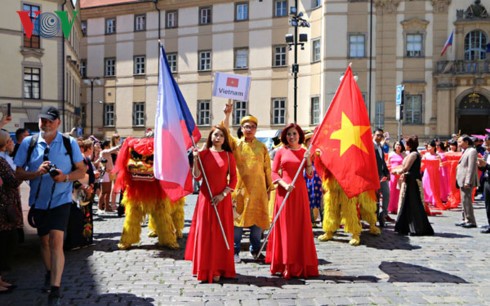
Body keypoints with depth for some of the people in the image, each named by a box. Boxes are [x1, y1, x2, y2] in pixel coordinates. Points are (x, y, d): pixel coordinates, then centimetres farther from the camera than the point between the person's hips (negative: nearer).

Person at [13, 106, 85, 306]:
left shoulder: (70, 143, -5)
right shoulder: (28, 143, -2)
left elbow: (81, 171, -1)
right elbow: (18, 173, -1)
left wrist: (65, 177, -20)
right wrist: (36, 172, -20)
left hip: (60, 200, -3)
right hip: (38, 201, 3)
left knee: (56, 242, -14)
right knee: (44, 241, 19)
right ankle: (49, 273, 44)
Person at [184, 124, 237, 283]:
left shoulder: (229, 156, 3)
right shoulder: (203, 153, 3)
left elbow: (233, 179, 1)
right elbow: (197, 176, -3)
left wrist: (223, 194, -10)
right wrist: (195, 158, -15)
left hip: (222, 199, 0)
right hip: (206, 197, 0)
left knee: (221, 233, 3)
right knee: (204, 232, 2)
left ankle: (218, 269, 13)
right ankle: (204, 269, 14)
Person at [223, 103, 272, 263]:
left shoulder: (262, 147, 9)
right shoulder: (236, 144, 6)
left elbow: (267, 168, 10)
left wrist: (269, 187, 7)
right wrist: (227, 115, -22)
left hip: (258, 189, 1)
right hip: (239, 188, -1)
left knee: (257, 219, 5)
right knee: (237, 219, 0)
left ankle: (255, 250, 19)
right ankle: (235, 251, 9)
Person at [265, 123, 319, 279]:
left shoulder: (304, 152, 9)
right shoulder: (281, 152, 4)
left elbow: (310, 175, 5)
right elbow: (273, 173, 0)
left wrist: (308, 160, -9)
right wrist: (284, 184, -15)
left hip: (300, 192, 2)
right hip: (284, 192, -2)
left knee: (301, 227, 3)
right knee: (284, 227, 0)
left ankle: (300, 264, 12)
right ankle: (285, 264, 7)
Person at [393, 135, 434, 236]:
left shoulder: (413, 154, -13)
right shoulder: (415, 154, 16)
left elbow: (405, 168, -15)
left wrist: (397, 171, 0)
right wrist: (404, 174, 5)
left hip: (412, 182, -10)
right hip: (412, 181, 10)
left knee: (413, 205, -4)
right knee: (409, 204, 13)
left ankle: (417, 229, 0)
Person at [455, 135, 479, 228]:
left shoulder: (472, 151, -13)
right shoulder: (465, 151, 17)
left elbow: (471, 168, -19)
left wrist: (467, 182, -23)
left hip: (467, 181, -10)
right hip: (463, 181, 10)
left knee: (466, 200, -8)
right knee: (464, 200, 14)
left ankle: (471, 221, -3)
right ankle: (465, 220, 22)